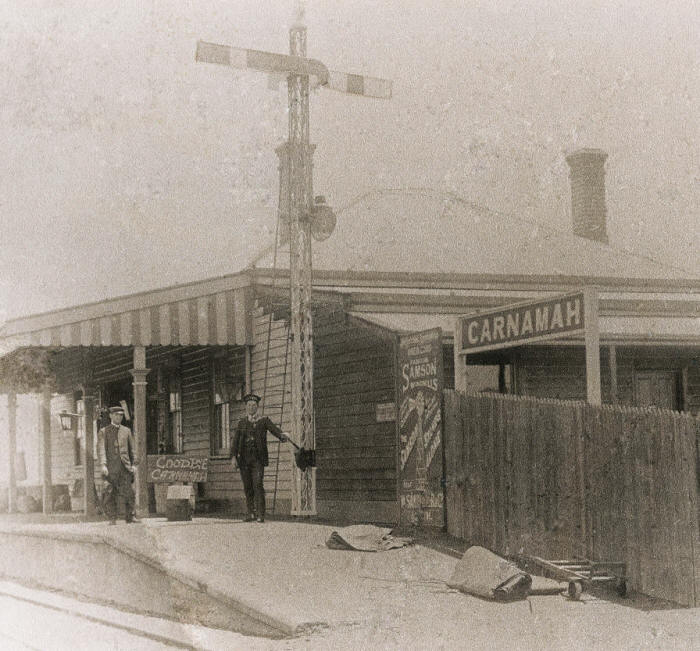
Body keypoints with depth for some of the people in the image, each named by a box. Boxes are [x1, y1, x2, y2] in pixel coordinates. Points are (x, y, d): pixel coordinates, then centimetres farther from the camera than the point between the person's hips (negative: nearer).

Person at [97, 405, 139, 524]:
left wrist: (133, 464, 9)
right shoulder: (103, 432, 6)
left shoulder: (126, 431, 16)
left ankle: (130, 516, 7)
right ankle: (112, 518, 2)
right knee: (111, 493, -4)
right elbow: (101, 449, -3)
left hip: (125, 466, 3)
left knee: (129, 492, -3)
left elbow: (132, 449, 18)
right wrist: (103, 465, -15)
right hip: (111, 467, -2)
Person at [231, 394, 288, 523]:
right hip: (244, 458, 3)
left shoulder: (264, 420, 7)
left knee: (258, 485, -14)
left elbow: (274, 429, -8)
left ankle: (260, 514, -15)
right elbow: (236, 440, 9)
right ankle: (251, 513, 14)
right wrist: (233, 456, -4)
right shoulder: (241, 423, 15)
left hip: (258, 458, -3)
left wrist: (283, 435, -30)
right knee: (247, 487, 5)